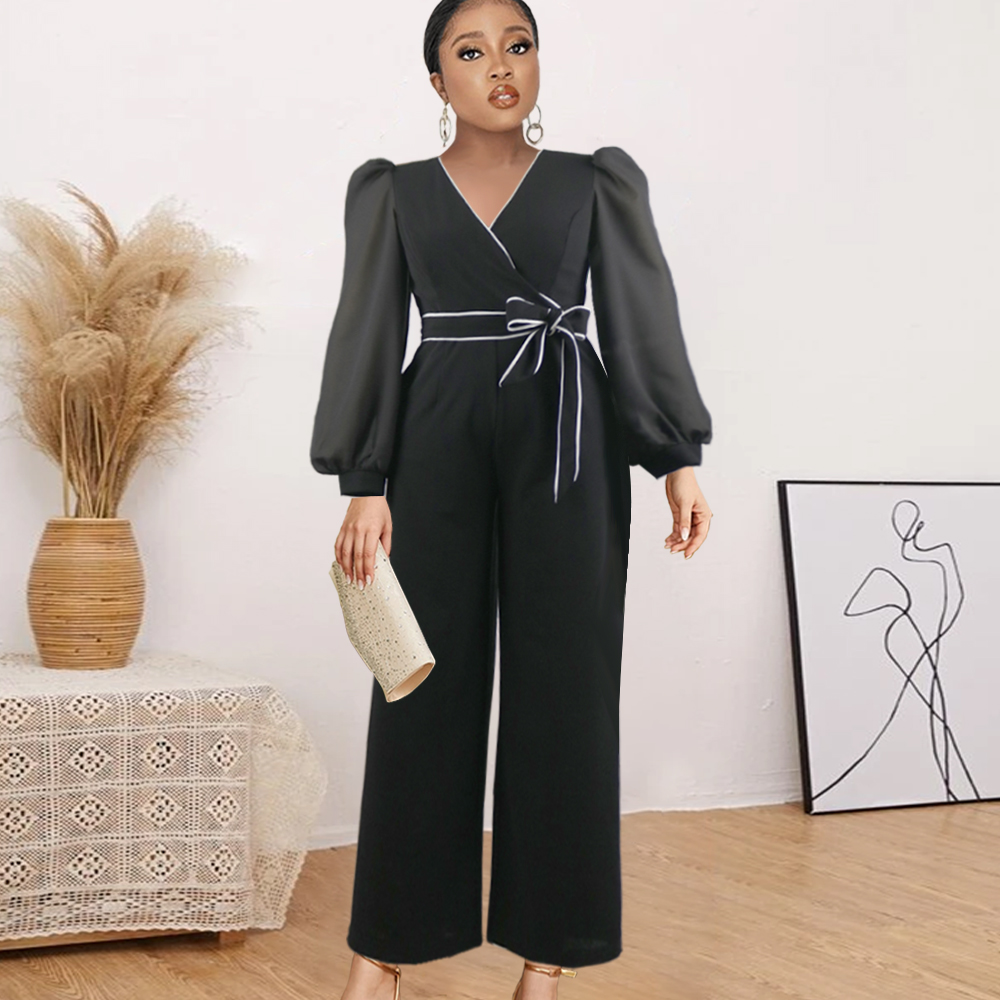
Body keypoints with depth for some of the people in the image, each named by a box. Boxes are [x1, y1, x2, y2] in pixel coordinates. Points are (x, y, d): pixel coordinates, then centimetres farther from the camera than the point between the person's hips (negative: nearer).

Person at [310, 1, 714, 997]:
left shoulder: (596, 184, 9)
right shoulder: (395, 193, 9)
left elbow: (646, 323, 5)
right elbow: (369, 338, 4)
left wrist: (680, 462, -5)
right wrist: (363, 485, -6)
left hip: (566, 443, 0)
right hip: (440, 443, 0)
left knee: (563, 679, 0)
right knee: (427, 685, 0)